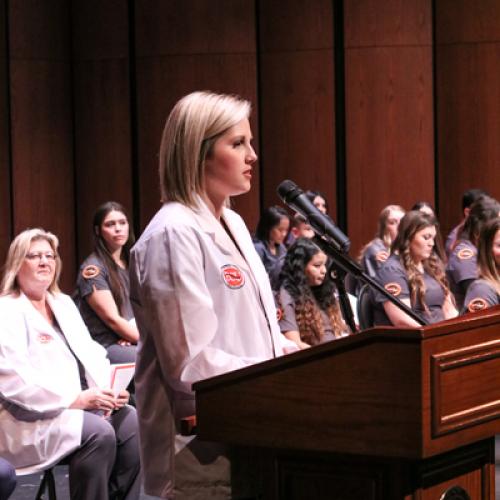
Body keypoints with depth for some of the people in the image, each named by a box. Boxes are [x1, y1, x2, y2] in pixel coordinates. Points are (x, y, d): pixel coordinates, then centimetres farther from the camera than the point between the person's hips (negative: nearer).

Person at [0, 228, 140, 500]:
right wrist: (76, 399, -22)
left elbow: (91, 354, 16)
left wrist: (110, 390, -6)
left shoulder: (64, 304, 19)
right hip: (29, 419, -8)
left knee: (131, 422, -18)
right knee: (98, 433, -30)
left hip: (80, 405, 8)